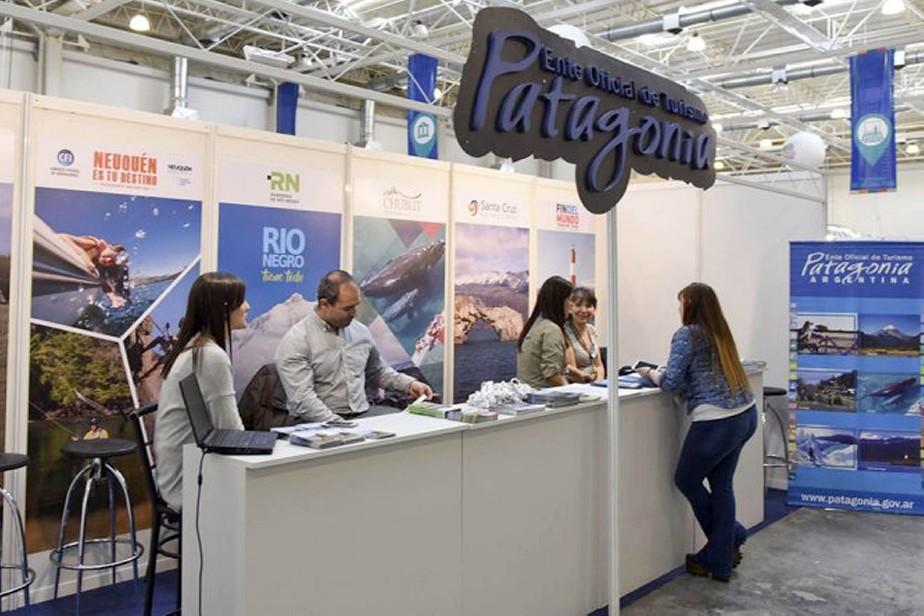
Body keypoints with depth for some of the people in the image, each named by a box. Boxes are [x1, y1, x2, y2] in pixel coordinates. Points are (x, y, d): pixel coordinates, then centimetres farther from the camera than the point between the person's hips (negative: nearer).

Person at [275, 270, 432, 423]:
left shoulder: (360, 331, 11)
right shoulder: (296, 341, -8)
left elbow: (378, 370, 28)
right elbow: (301, 400, -17)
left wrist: (408, 384, 12)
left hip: (362, 413, 7)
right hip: (319, 423, -7)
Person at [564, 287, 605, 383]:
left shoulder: (592, 330, 11)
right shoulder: (565, 332, -12)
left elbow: (598, 365, 13)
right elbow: (570, 369, -12)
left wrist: (599, 383, -4)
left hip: (594, 387, 7)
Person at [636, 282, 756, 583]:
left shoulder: (687, 334, -8)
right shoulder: (719, 332, 15)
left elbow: (671, 382, -12)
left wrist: (650, 373, 6)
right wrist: (661, 372, 20)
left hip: (717, 421, -8)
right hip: (745, 414, 8)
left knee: (686, 480, 13)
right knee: (721, 485, 15)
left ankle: (731, 540, 26)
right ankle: (719, 561, 19)